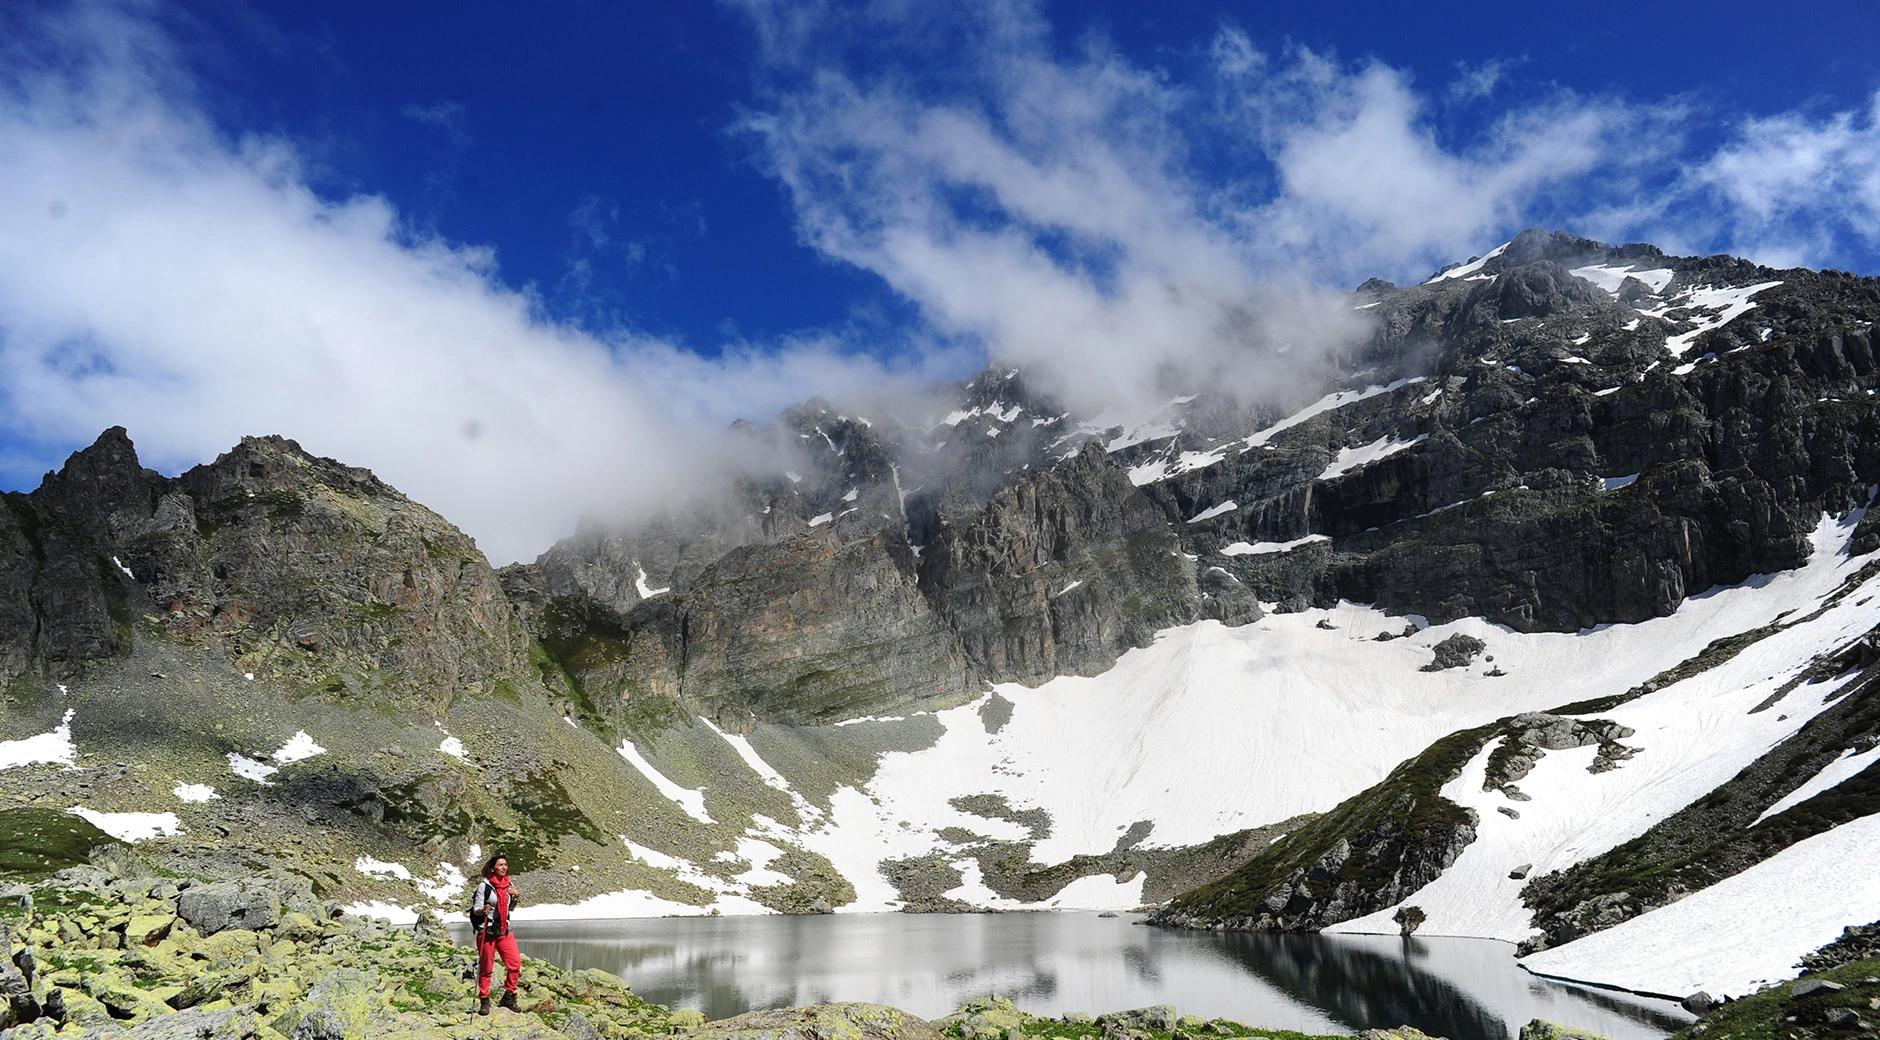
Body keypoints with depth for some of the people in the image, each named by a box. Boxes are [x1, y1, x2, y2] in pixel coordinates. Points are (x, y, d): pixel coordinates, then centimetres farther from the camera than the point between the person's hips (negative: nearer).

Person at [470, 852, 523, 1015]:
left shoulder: (508, 884, 8)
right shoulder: (484, 885, -8)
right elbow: (476, 908, -9)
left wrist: (514, 897, 0)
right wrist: (482, 911, -30)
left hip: (505, 931, 5)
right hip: (487, 931, -5)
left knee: (515, 963, -2)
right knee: (486, 968, 1)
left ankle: (508, 997, 13)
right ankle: (484, 1001, 14)